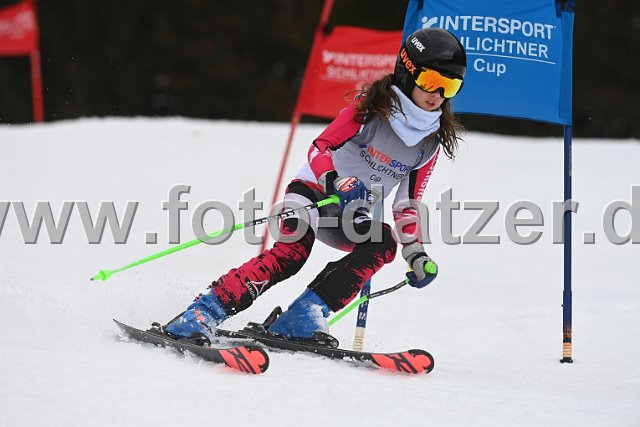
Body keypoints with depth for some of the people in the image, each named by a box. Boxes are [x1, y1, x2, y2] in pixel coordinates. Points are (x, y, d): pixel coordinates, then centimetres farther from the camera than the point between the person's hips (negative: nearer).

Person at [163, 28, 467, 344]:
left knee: (384, 244, -27)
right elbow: (320, 148, -18)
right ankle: (203, 313, -35)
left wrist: (415, 252, 2)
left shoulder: (431, 141, 3)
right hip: (315, 191, -5)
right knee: (293, 250, -32)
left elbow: (406, 204, 12)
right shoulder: (371, 107, -12)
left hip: (350, 215, 5)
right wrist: (337, 182, -38)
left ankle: (303, 317, -29)